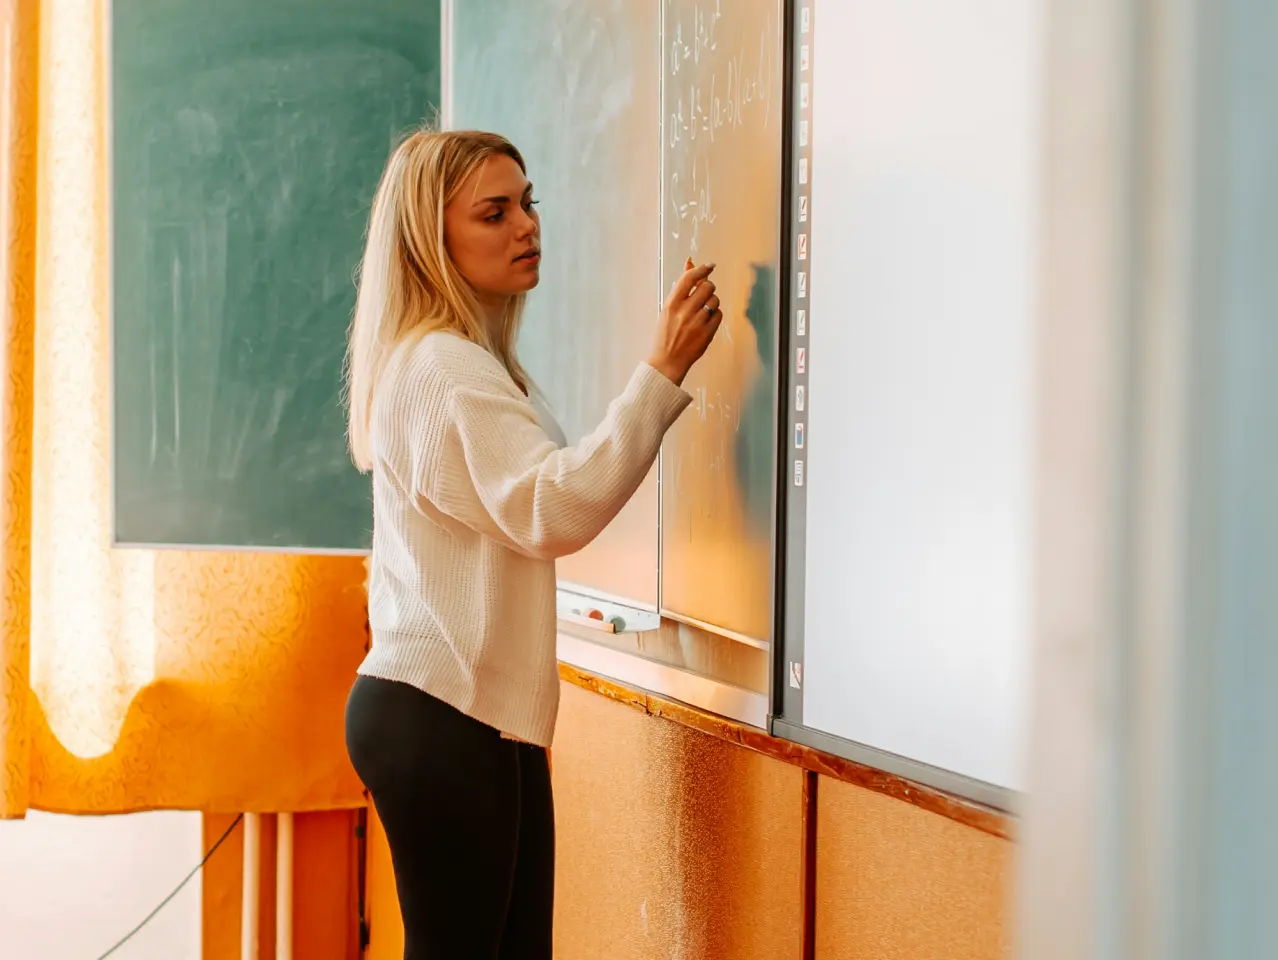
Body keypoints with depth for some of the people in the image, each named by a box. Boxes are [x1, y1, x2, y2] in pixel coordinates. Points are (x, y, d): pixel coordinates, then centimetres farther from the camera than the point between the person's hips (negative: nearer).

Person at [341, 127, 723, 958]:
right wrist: (663, 372, -27)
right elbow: (555, 509, -25)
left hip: (485, 712, 10)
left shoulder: (473, 361, 19)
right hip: (440, 717, -10)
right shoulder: (443, 368, -14)